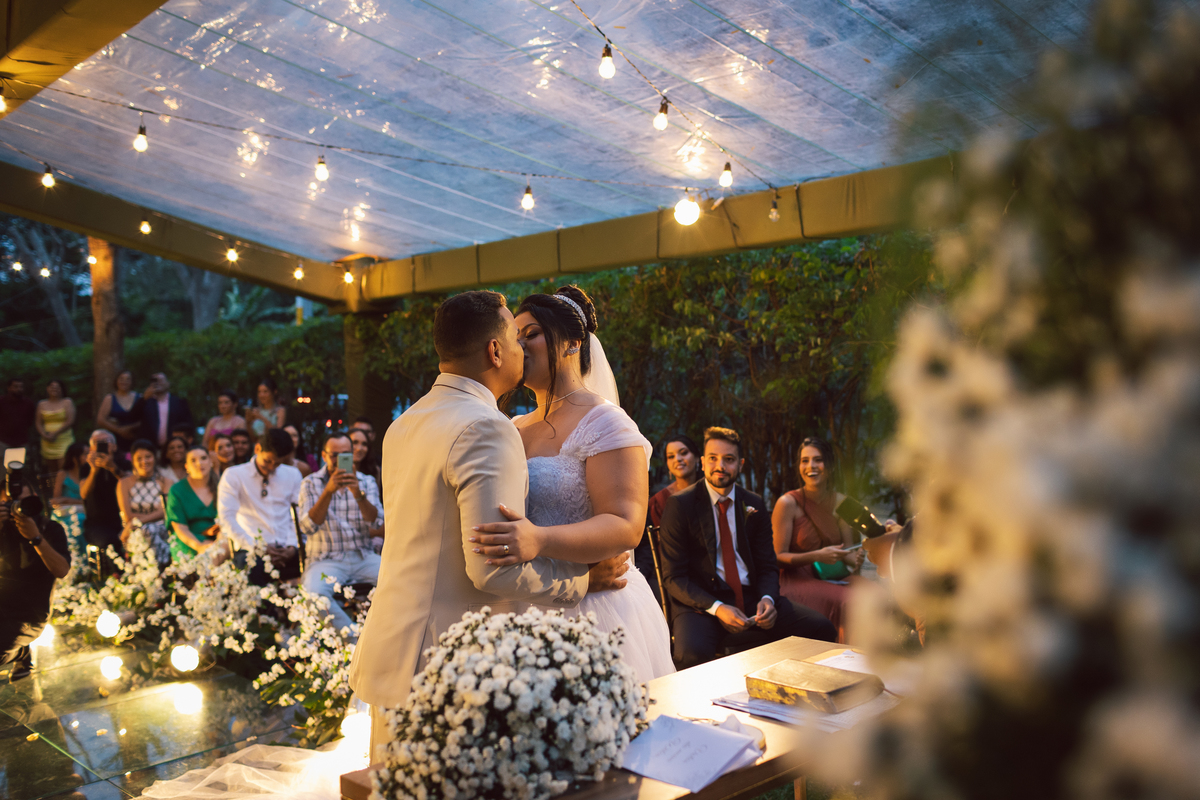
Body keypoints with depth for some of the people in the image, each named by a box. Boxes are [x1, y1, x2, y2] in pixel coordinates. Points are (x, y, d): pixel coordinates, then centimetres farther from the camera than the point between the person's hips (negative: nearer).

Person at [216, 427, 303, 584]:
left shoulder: (292, 475, 16)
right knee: (252, 572, -39)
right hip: (250, 549, -3)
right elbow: (226, 518, -2)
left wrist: (293, 546, -7)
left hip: (286, 552, 3)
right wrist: (256, 547, -10)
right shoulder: (233, 475, 7)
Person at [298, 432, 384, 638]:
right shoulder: (311, 483, 5)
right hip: (326, 559, -2)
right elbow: (308, 526, -10)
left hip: (363, 557, 2)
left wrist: (358, 494, -21)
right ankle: (354, 637, -20)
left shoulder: (367, 482, 10)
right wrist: (328, 491, -22)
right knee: (313, 591, -34)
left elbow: (376, 523, -5)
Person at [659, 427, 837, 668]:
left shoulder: (754, 504, 11)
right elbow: (674, 577, -6)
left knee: (822, 629, -15)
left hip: (750, 598, 5)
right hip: (702, 603, -5)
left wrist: (767, 599, -10)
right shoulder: (679, 505, -3)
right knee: (692, 653, -37)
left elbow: (767, 566, 13)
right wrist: (716, 608, -21)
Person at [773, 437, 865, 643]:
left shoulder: (841, 501, 10)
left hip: (832, 577, 5)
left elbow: (848, 550, 12)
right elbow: (778, 557, -9)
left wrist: (855, 558, -12)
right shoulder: (787, 503, -7)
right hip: (797, 579, -5)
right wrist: (817, 556, -22)